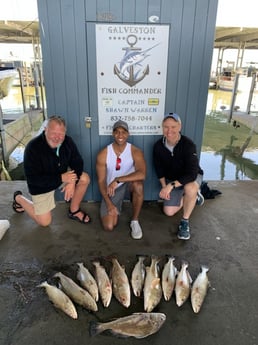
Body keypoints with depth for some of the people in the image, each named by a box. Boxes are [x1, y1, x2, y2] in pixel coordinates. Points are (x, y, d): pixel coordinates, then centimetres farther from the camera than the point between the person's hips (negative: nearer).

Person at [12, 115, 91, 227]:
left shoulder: (68, 141, -17)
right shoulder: (33, 147, -31)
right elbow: (32, 179, -30)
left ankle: (74, 211, 3)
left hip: (62, 175, 5)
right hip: (41, 184, -4)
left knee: (84, 178, -17)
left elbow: (77, 162, -9)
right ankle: (18, 198, 23)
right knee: (45, 222, 0)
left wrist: (72, 181, -27)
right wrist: (61, 178, -35)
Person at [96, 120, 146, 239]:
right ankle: (116, 206, 22)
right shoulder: (103, 154, -12)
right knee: (109, 226, -14)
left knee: (138, 184, -38)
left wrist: (117, 180, -37)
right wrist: (109, 203, -20)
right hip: (111, 189, 0)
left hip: (129, 184, 0)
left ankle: (135, 221, -15)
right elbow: (101, 181, -10)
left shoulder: (135, 152, -15)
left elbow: (142, 174, -33)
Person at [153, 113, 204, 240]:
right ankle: (192, 196, 26)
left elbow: (192, 173, -35)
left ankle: (185, 222, -14)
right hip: (171, 180, 5)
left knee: (190, 188, -41)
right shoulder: (158, 146, -16)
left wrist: (171, 185, -41)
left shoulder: (188, 144, -29)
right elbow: (159, 169, -1)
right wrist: (164, 186, -12)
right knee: (168, 212, -1)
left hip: (191, 177, -4)